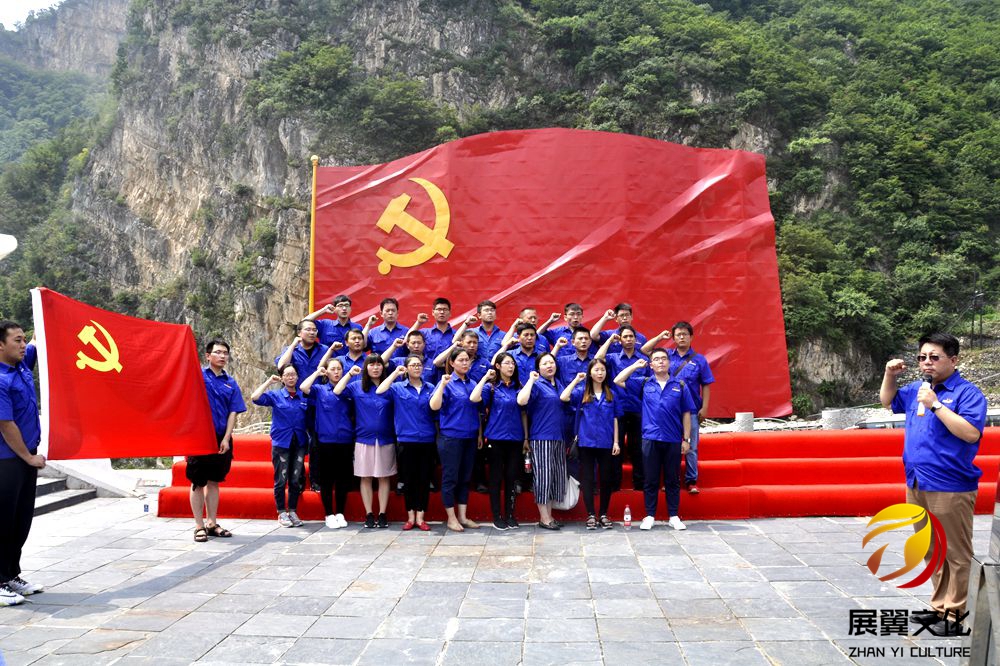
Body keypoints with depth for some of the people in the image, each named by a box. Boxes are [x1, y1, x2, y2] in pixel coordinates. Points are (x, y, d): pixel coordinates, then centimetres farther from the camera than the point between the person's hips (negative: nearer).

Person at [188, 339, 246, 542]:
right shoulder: (198, 375, 0)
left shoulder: (231, 383, 8)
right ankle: (199, 526, 9)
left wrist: (226, 439, -5)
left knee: (214, 481, 12)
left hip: (221, 438, 4)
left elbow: (233, 412, 4)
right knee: (198, 482, 2)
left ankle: (212, 523, 21)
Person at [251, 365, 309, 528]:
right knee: (281, 480, 2)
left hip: (299, 443, 2)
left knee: (296, 480, 5)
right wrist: (269, 382, -9)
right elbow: (255, 397, -12)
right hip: (281, 442, -2)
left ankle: (292, 511, 17)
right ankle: (281, 513, 12)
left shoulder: (304, 397, 7)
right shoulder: (275, 396, 1)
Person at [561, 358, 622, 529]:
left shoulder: (611, 394, 8)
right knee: (587, 479, 2)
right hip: (586, 442, -2)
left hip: (606, 443, 2)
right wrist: (576, 380, -9)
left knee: (606, 479, 6)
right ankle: (591, 514, 11)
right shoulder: (581, 392, 2)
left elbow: (614, 420, 9)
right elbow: (563, 397, -17)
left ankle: (603, 514, 19)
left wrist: (616, 442, 2)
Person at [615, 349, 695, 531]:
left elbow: (686, 413, 6)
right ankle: (650, 516, 15)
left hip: (673, 440, 0)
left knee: (672, 480, 8)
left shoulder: (679, 386, 5)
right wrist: (635, 365, 4)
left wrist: (686, 439, 2)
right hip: (650, 439, 0)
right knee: (651, 480, 6)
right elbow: (618, 381, 2)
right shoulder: (644, 384, 6)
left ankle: (674, 516, 17)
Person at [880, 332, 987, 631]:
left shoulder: (967, 392, -10)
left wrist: (936, 405, -23)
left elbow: (971, 433, -22)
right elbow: (888, 402, 28)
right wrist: (890, 376, 11)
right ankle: (940, 604, 28)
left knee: (956, 554, 0)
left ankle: (955, 614, 9)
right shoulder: (917, 389, 12)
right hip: (916, 485, 8)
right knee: (932, 552, 17)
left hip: (950, 488, -8)